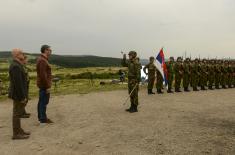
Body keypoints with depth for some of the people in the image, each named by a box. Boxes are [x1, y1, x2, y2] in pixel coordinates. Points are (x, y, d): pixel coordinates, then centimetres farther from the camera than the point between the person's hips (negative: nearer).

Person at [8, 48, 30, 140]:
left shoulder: (17, 65, 12)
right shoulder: (15, 66, -21)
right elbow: (17, 83, -25)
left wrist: (23, 95, 19)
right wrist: (22, 97, -21)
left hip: (18, 94, 10)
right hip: (18, 95, -10)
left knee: (18, 113, 17)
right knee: (17, 114, -1)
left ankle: (19, 130, 28)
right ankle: (16, 134, 9)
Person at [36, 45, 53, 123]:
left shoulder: (41, 59, 13)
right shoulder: (42, 60, -19)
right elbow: (43, 75, -24)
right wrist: (47, 86, -21)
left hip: (42, 84, 10)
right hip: (44, 85, -10)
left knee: (41, 101, 16)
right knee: (44, 102, -2)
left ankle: (41, 117, 26)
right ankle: (43, 119, 6)